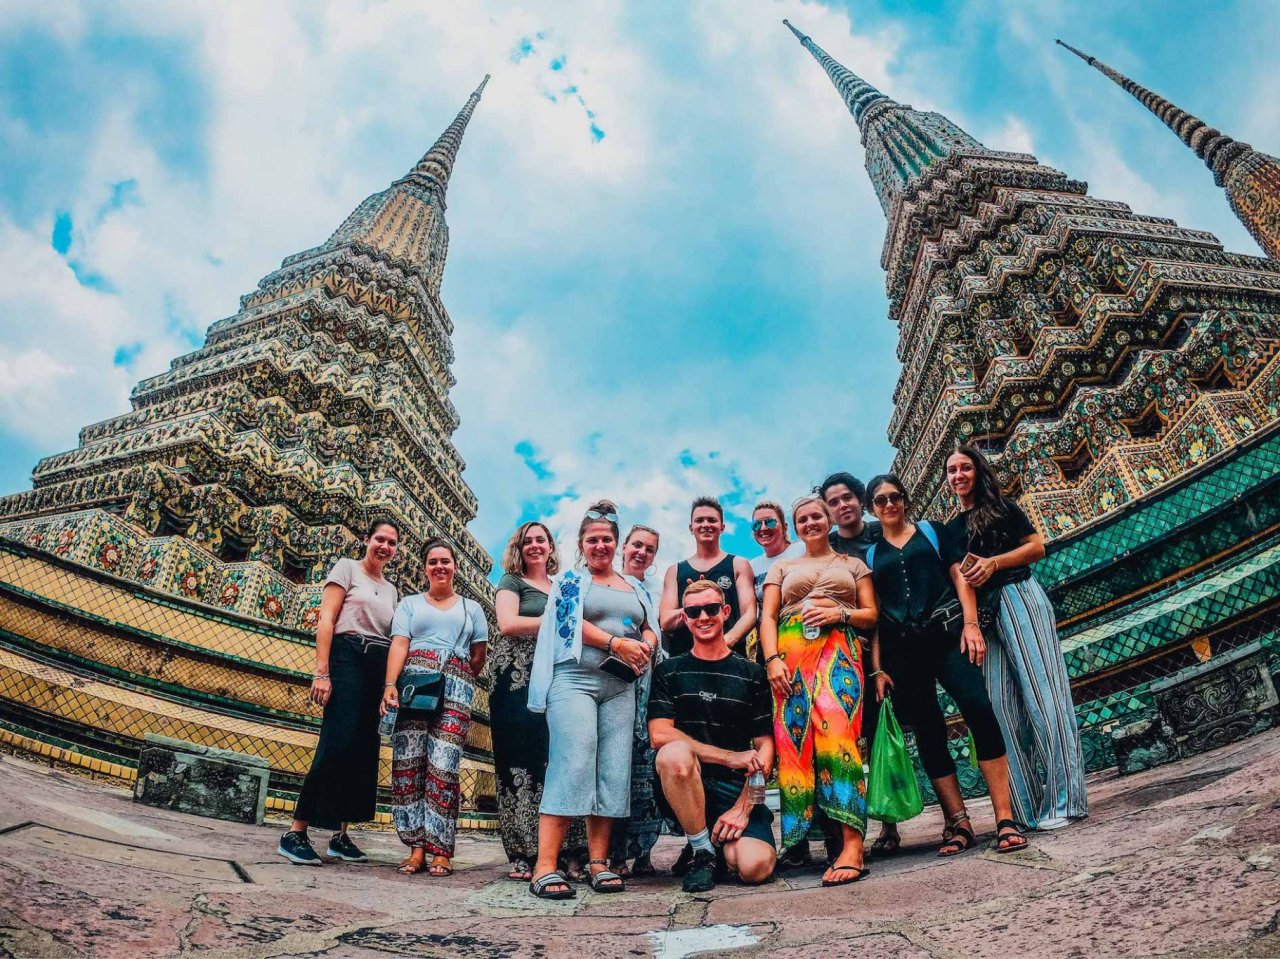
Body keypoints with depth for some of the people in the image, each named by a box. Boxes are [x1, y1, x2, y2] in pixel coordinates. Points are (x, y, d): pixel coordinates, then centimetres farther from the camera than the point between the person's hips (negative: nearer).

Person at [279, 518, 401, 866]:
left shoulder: (390, 589, 21)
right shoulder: (347, 568, 4)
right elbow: (326, 620, -5)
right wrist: (321, 672, -14)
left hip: (379, 668, 6)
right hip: (347, 658, -6)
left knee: (364, 750, 4)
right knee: (337, 744, -16)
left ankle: (340, 834, 11)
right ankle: (296, 832, -10)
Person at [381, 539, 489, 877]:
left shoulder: (471, 608, 21)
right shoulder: (410, 603, 19)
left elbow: (479, 657, 17)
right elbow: (399, 646, 3)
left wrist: (457, 682, 9)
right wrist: (390, 685, -10)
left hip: (456, 689, -1)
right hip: (412, 684, 1)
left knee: (443, 765, -9)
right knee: (408, 761, -7)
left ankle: (441, 851, -6)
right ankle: (416, 846, 0)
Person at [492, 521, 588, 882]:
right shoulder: (512, 581, 10)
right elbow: (507, 624, -6)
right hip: (517, 677, -3)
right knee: (521, 762, -7)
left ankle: (568, 851, -4)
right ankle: (524, 855, -3)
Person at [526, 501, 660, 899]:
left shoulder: (635, 587, 21)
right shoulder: (569, 580, 9)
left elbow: (650, 629, 17)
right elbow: (572, 623, -5)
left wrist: (644, 646, -7)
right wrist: (619, 644, -14)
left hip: (621, 686, 5)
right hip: (575, 678, -5)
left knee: (613, 770, 0)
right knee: (573, 763, -15)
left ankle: (599, 862, 7)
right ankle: (545, 867, -14)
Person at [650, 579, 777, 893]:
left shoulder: (752, 675, 7)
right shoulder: (669, 672, 5)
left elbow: (765, 746, 3)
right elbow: (659, 734, -8)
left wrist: (743, 807, -10)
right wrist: (730, 757, -14)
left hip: (738, 787, 1)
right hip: (687, 785, -1)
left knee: (756, 867, -24)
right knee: (674, 753, -34)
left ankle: (728, 840, 15)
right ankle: (703, 851, -10)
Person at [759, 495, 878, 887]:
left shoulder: (853, 564, 23)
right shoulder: (782, 568, 25)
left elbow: (872, 614, 15)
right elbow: (767, 618, 13)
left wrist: (840, 612, -6)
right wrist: (773, 660, -4)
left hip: (838, 648, -2)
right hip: (791, 652, 2)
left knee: (837, 728, -23)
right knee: (793, 737, -11)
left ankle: (852, 844, -28)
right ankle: (797, 839, -4)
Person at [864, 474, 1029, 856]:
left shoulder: (932, 531, 14)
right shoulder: (870, 555, 16)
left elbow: (960, 576, 6)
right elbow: (872, 613, 11)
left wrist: (970, 624, -10)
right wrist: (877, 667, 3)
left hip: (947, 633, -2)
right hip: (902, 649, 2)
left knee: (977, 707, -20)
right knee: (928, 732, 1)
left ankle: (1005, 817, -17)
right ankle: (959, 822, 8)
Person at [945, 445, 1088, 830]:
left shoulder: (1002, 507, 9)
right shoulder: (950, 529, 20)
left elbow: (1037, 547, 1)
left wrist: (994, 562, -12)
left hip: (1019, 598, -4)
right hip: (983, 613, 4)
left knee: (1040, 690, -10)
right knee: (1002, 704, -1)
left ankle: (1061, 798, -7)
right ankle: (1028, 804, 3)